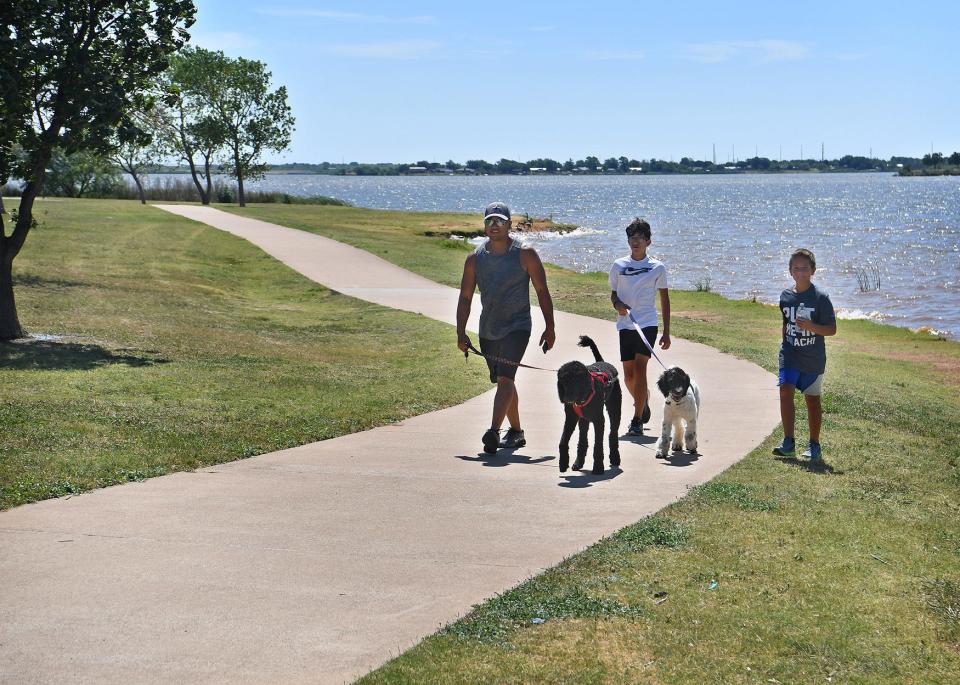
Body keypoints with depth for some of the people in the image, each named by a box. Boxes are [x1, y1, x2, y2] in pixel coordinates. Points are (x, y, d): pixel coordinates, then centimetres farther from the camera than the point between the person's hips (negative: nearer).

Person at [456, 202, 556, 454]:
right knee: (503, 381, 13)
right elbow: (465, 298, 6)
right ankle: (516, 432, 27)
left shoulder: (525, 254, -4)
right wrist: (461, 333, -3)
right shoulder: (475, 258, 4)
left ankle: (493, 432, -28)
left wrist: (549, 328, -2)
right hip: (488, 330, 5)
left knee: (505, 378, -19)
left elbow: (542, 291, 0)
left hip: (517, 327, -5)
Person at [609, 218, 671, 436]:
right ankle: (643, 400, 38)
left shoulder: (657, 267, 2)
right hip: (625, 325, 3)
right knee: (628, 373, 5)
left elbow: (664, 299, 7)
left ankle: (637, 421, -13)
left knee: (639, 367, -16)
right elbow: (613, 294, 17)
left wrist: (666, 332, 5)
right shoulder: (618, 266, 7)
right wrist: (617, 304, -8)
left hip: (648, 324, -3)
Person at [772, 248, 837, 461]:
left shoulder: (820, 298, -9)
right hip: (790, 355, 3)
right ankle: (788, 442, -10)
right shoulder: (786, 296, 4)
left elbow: (832, 329, -10)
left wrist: (809, 326, -25)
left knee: (812, 400, 8)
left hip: (813, 359, -3)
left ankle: (814, 445, 20)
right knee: (785, 392, -13)